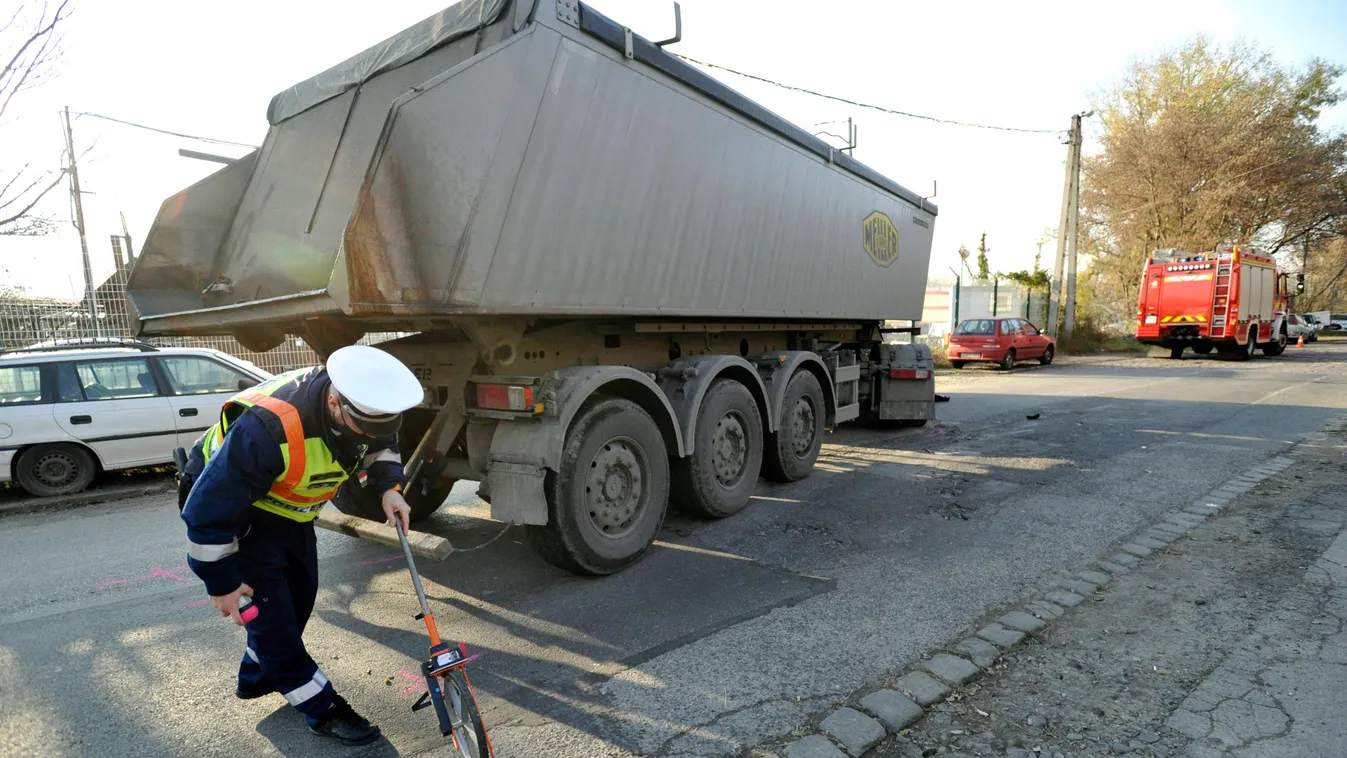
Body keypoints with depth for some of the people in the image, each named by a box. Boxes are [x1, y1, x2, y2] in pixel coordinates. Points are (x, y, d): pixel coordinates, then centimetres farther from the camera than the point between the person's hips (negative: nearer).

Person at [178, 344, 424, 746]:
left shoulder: (359, 405, -22)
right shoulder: (269, 428, -43)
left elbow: (381, 444, 1)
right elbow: (209, 509, -32)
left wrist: (389, 487, -18)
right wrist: (222, 583, -20)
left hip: (288, 507, 7)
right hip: (234, 508, -7)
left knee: (301, 593, 13)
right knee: (269, 606, -6)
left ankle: (257, 675, 36)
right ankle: (322, 708, 7)